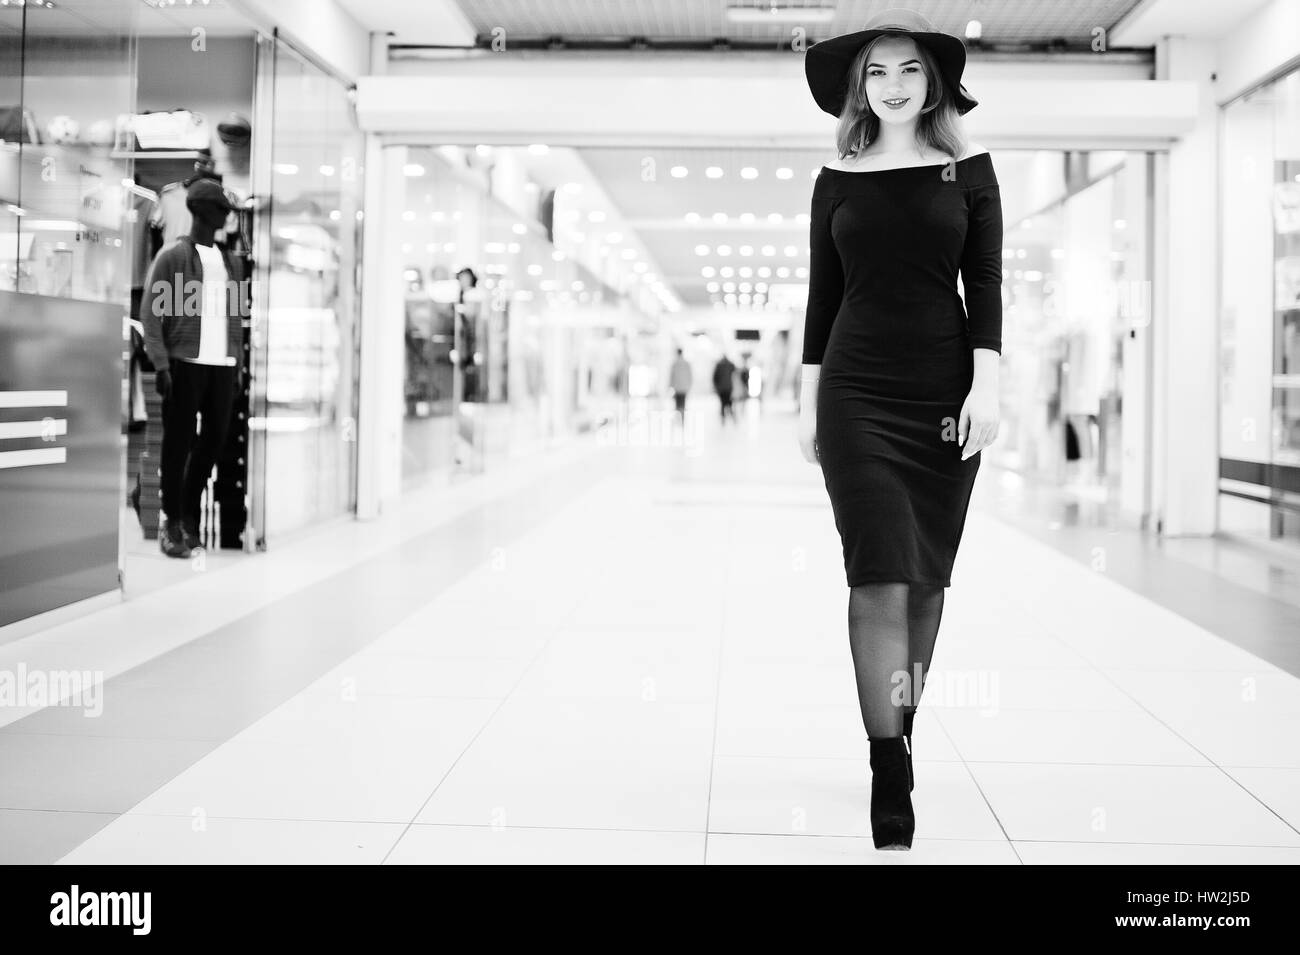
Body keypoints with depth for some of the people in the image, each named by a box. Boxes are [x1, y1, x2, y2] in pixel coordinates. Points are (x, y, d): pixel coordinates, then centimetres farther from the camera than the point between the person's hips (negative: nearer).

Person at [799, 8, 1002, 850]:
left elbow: (985, 282, 0)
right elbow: (824, 294, 9)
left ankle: (900, 735, 26)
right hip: (857, 391, -1)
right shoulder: (839, 179, 8)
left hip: (944, 390, 1)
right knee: (880, 577, -10)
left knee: (927, 577, 8)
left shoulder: (968, 168, 6)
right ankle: (891, 784, -9)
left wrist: (987, 382, -10)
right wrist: (808, 398, 7)